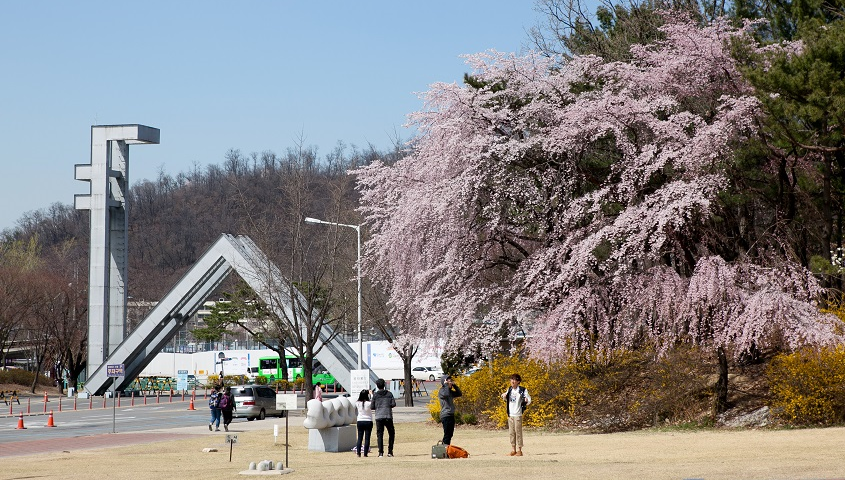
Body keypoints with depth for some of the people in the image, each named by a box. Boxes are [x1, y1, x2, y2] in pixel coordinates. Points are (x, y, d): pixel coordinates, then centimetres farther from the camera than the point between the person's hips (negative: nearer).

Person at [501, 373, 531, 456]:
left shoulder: (523, 390, -8)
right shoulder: (509, 389, 10)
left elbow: (529, 400, -7)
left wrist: (527, 400, -29)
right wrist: (504, 396, 4)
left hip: (518, 414, -6)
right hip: (510, 414, 6)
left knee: (518, 432, -4)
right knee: (511, 433, 8)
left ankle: (519, 450, 1)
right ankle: (513, 450, 14)